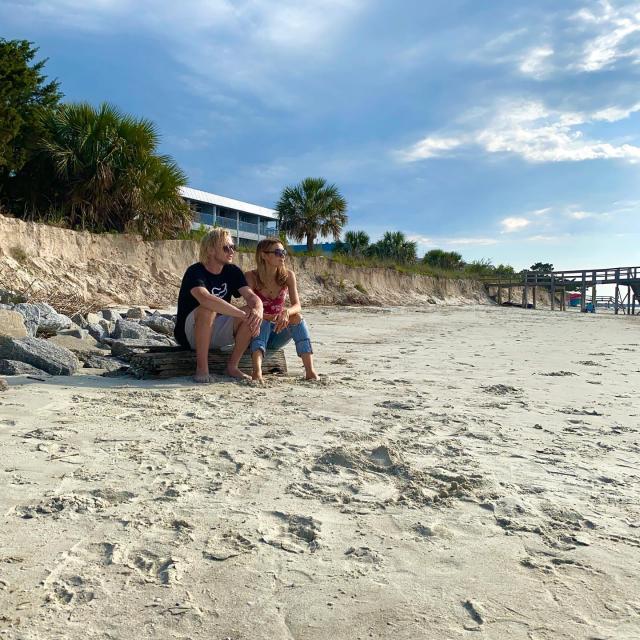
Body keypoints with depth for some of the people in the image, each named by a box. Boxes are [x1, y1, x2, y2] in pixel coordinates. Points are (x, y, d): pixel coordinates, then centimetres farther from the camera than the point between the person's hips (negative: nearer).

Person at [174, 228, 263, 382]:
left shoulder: (233, 271, 0)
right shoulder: (195, 272, -20)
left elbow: (251, 296, -12)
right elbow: (205, 299, -40)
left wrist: (258, 310, -37)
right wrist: (243, 314, -43)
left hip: (217, 333, 6)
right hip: (189, 333, -5)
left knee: (253, 313, -18)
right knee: (208, 309, -36)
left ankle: (232, 366, -8)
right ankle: (201, 368, -25)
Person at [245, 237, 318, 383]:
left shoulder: (288, 276, -4)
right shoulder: (251, 277, -12)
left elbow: (297, 306, -12)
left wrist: (286, 312, -36)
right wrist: (268, 317, -40)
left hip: (277, 335, 2)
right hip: (259, 330, -2)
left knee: (297, 317, -26)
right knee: (263, 321, -34)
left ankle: (310, 371, -38)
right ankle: (257, 372, -58)